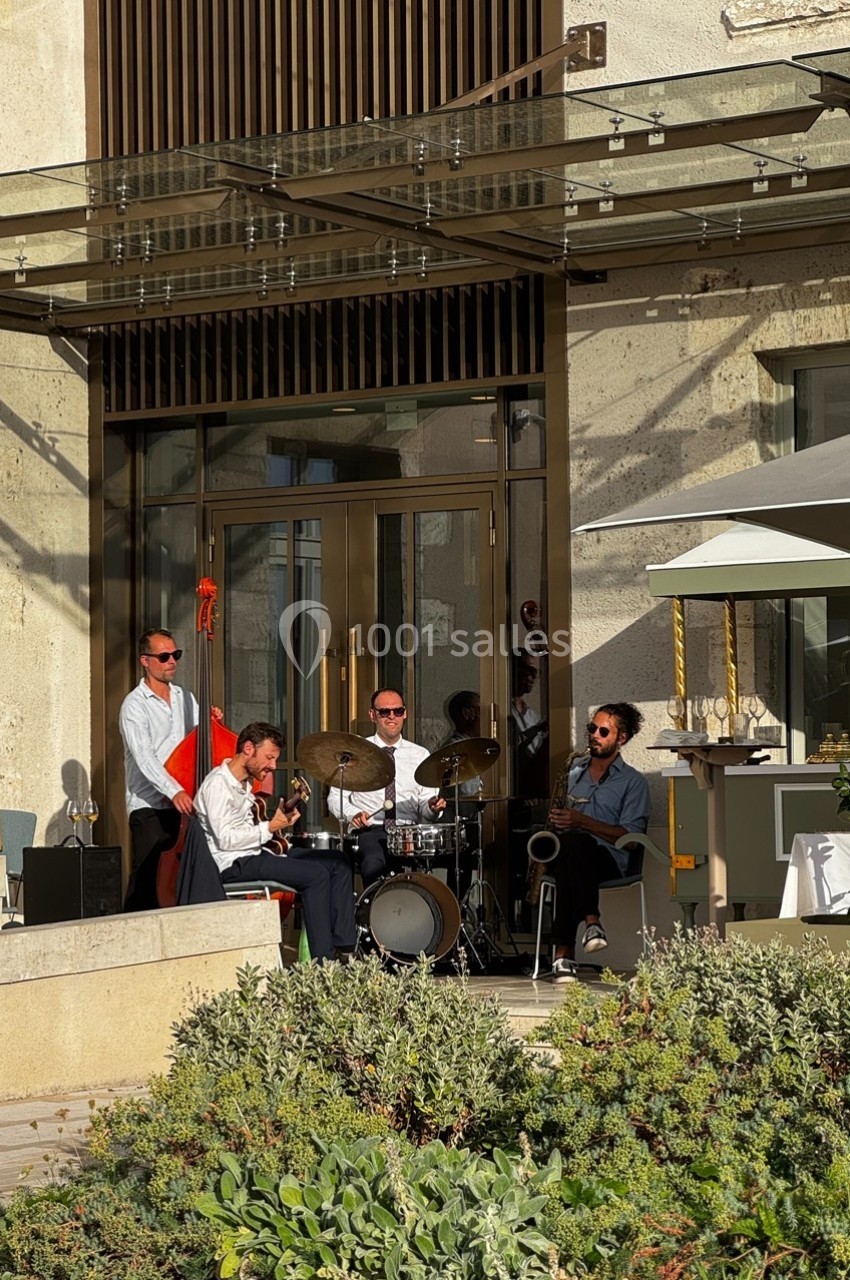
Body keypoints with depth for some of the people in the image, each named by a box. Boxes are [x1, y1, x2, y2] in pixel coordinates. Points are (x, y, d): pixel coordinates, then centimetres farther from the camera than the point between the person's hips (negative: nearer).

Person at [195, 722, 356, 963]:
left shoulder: (245, 781, 15)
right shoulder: (218, 784, -15)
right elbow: (225, 839, -22)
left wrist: (277, 823, 10)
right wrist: (269, 828, -18)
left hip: (258, 852, 10)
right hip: (233, 864, -10)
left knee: (338, 862, 0)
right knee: (315, 874, -26)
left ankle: (344, 950, -4)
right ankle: (323, 961, -23)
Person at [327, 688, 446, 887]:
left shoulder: (420, 755, 17)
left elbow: (425, 808, 14)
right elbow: (336, 797, 10)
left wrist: (433, 807, -10)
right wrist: (353, 814, -12)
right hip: (370, 831, -2)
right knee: (374, 864, -37)